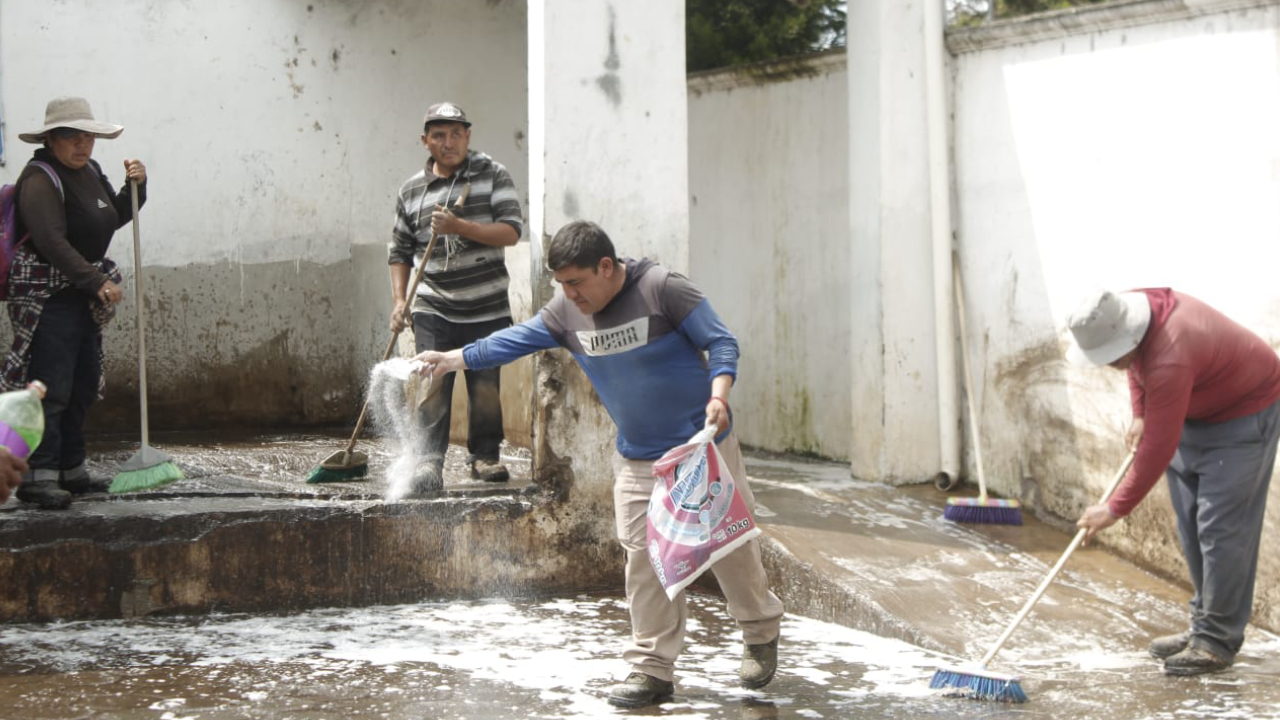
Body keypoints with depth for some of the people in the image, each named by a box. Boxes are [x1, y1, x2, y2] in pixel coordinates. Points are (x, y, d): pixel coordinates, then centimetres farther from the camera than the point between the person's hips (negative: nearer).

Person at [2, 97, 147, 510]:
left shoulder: (89, 171, 13)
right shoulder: (40, 178, -14)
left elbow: (115, 218, 25)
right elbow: (52, 242, -23)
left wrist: (135, 186, 6)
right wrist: (98, 282, -26)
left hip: (85, 296, 9)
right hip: (49, 295, -9)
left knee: (83, 386, 13)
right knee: (51, 387, -13)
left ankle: (70, 469, 23)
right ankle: (37, 476, -11)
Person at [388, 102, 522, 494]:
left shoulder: (493, 175, 2)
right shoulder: (411, 191, 9)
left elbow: (511, 230, -9)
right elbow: (400, 251, 17)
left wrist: (459, 227, -21)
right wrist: (399, 301, 5)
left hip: (487, 308, -1)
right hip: (433, 310, 1)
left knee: (486, 385, 4)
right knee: (432, 383, -10)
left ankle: (484, 455, 19)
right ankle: (430, 461, -11)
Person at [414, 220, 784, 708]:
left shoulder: (662, 288, -17)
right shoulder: (567, 310, 0)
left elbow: (720, 342, -15)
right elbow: (519, 339, 10)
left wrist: (718, 394, -31)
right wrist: (455, 359, 8)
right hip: (637, 460, 5)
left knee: (729, 544, 4)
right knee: (643, 557, -3)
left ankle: (761, 633, 29)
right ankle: (653, 668, 5)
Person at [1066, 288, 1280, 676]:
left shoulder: (1169, 360, -39)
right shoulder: (1131, 310, -13)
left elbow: (1157, 450, -33)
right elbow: (1137, 365, 13)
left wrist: (1115, 509, -25)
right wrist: (1139, 415, 3)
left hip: (1243, 415, -9)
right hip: (1193, 414, 9)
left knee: (1222, 528, -12)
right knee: (1191, 524, 9)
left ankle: (1218, 642, -6)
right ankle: (1204, 626, 18)